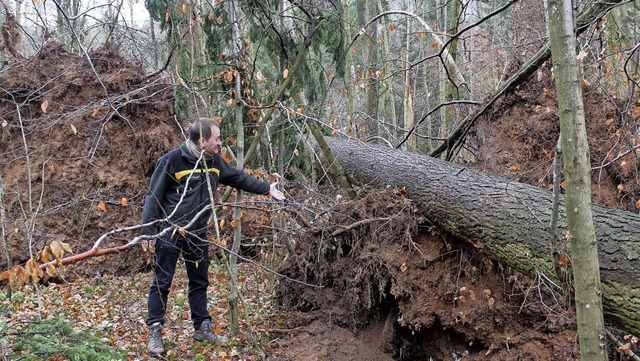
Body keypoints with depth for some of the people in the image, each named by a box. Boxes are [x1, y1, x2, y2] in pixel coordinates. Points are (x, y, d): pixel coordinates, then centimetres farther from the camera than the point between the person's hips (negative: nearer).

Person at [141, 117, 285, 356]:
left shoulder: (214, 162, 3)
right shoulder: (172, 161, -16)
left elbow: (239, 178, 18)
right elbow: (154, 195, -13)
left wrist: (267, 189, 19)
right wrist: (148, 230, -15)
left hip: (198, 234, 7)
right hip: (170, 232, -6)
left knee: (200, 282, 15)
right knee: (162, 282, -1)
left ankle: (202, 328, 27)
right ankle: (154, 332, 8)